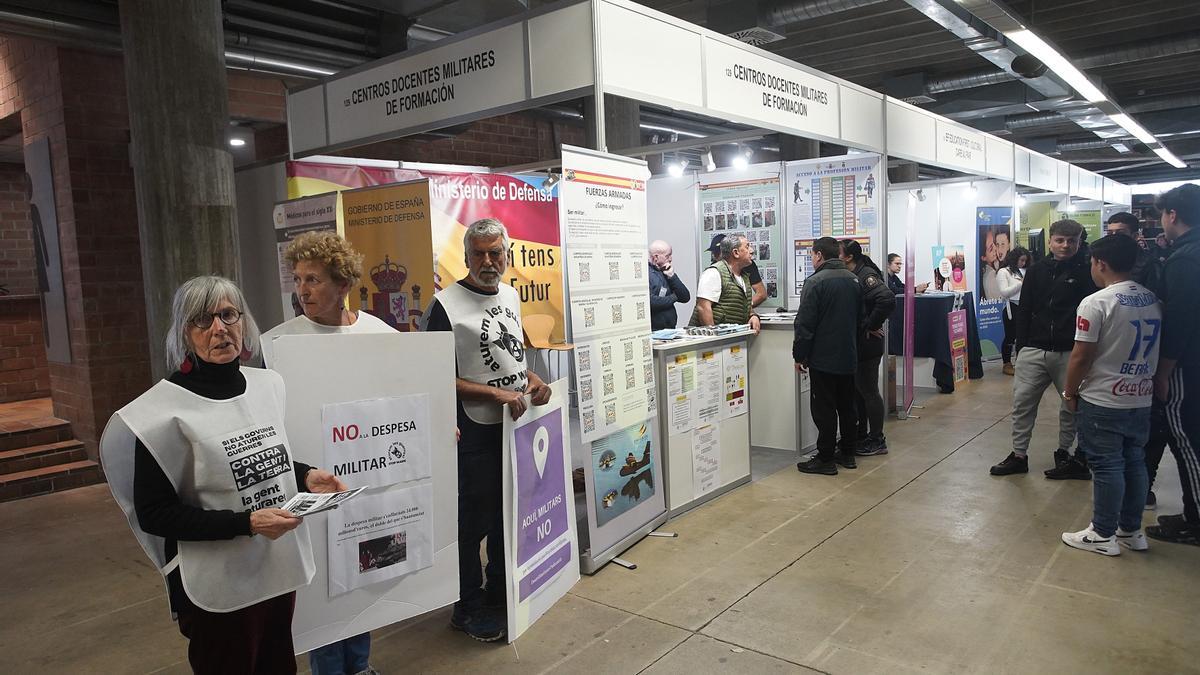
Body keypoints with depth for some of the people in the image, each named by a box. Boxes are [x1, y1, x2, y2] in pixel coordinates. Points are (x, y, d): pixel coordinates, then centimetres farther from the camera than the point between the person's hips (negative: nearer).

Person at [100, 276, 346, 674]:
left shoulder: (267, 384, 2)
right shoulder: (165, 409, -16)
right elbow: (154, 514, -15)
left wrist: (304, 476, -2)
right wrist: (245, 523, -23)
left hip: (280, 569, 6)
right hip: (219, 587, -6)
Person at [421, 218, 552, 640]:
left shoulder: (510, 295, 8)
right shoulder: (445, 305, -14)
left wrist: (533, 380, 2)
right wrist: (496, 393, -20)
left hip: (517, 423, 7)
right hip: (476, 432, -7)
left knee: (509, 512, 19)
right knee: (474, 520, 5)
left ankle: (500, 590, 38)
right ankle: (468, 608, 23)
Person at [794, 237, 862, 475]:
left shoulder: (816, 281, -15)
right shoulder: (854, 279, 9)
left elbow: (805, 323, -17)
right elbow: (860, 315, 17)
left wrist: (800, 355, -9)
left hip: (823, 358, -7)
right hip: (849, 357, 7)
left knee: (824, 409, -1)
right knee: (847, 406, 15)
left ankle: (825, 459, 3)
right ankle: (847, 453, 24)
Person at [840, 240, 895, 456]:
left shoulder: (866, 276, -17)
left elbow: (887, 300, -30)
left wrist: (871, 327, -22)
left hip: (867, 344, -9)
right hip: (854, 344, 9)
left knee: (868, 392, 0)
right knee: (856, 390, 16)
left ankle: (877, 441, 12)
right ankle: (860, 436, 29)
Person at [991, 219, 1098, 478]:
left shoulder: (1087, 271, -1)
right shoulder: (1037, 270, 8)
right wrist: (1021, 345, 5)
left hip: (1070, 352, -2)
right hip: (1034, 350, 3)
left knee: (1072, 406, 9)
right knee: (1022, 401, 4)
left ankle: (1065, 454, 26)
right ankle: (1018, 455, 14)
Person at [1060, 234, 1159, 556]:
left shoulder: (1096, 303, -17)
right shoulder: (1153, 300, 5)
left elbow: (1081, 357, -16)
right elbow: (1156, 350, 13)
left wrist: (1070, 392, -3)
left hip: (1102, 401, -7)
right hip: (1141, 398, 7)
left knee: (1107, 466, 1)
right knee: (1134, 463, 15)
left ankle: (1104, 535, 11)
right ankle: (1132, 531, 26)